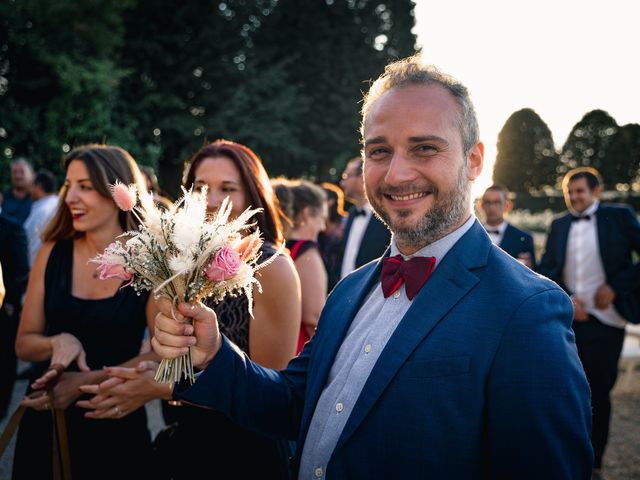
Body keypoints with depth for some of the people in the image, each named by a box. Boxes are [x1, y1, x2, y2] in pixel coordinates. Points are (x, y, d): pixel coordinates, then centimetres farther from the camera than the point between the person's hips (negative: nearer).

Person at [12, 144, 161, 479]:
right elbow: (23, 344, 2)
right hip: (46, 421, 3)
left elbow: (165, 351, -12)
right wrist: (57, 342, -19)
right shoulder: (53, 252, -3)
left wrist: (88, 381, -18)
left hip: (117, 425, -2)